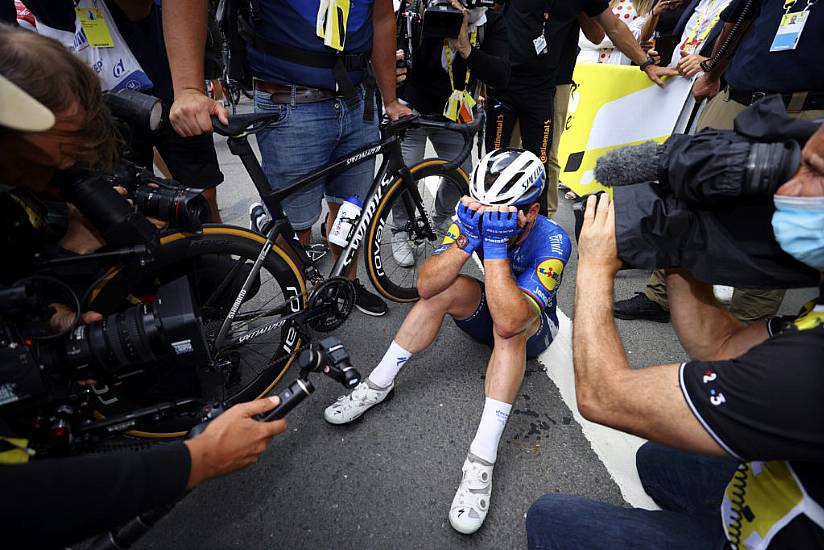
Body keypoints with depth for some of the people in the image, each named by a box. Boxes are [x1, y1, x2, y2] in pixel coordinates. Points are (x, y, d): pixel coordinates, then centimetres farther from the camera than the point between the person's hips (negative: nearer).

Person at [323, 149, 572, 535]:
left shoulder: (552, 241, -31)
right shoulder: (475, 215, -20)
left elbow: (509, 320, -45)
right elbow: (425, 285, -29)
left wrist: (496, 245, -47)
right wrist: (467, 238, -41)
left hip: (533, 329, -3)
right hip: (489, 314, 4)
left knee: (509, 321, -37)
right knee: (445, 288, -25)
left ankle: (482, 459, -35)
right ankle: (378, 385, -13)